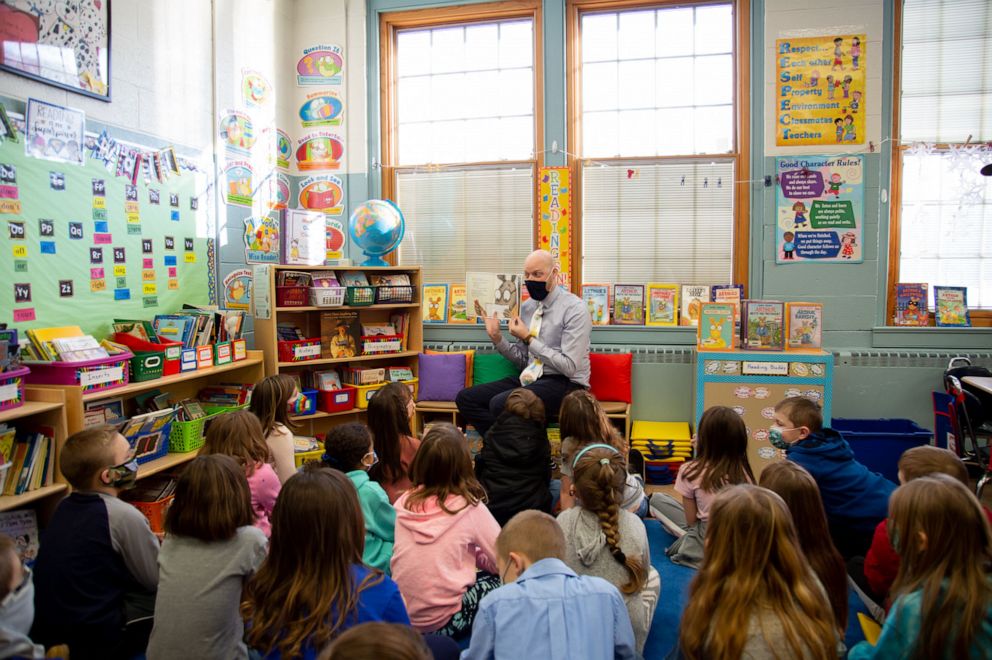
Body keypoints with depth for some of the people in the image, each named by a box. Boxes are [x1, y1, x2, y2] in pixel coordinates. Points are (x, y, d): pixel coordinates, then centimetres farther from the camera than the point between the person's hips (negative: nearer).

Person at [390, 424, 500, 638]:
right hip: (442, 623, -5)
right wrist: (477, 554, 15)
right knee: (497, 581, 17)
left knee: (482, 575, 24)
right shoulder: (469, 508, -13)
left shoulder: (404, 503, -1)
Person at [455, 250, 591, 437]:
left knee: (500, 403, -30)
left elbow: (569, 367, -16)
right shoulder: (527, 307, 10)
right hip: (530, 379, 7)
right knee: (465, 398, -7)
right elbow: (524, 360, 14)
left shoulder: (574, 308, -11)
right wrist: (497, 338, -2)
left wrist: (529, 338, -14)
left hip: (564, 382, -7)